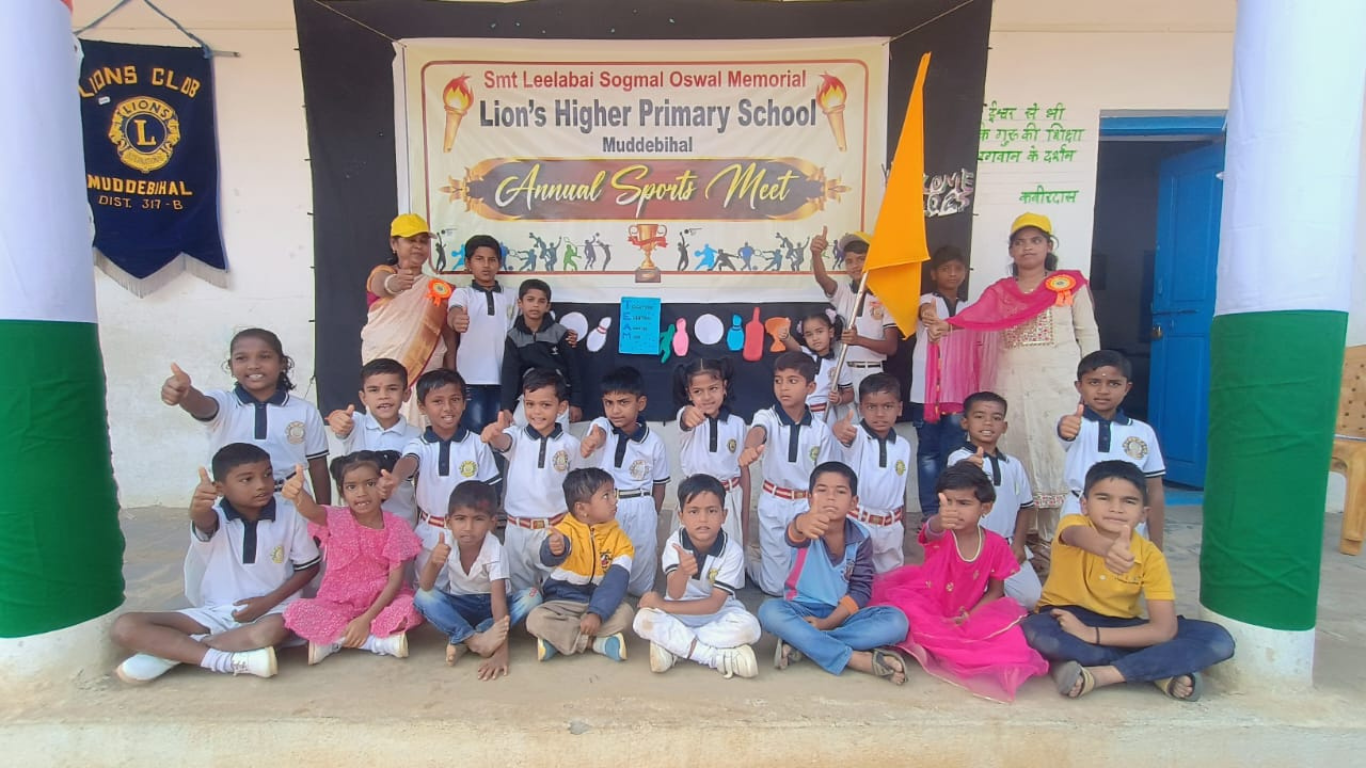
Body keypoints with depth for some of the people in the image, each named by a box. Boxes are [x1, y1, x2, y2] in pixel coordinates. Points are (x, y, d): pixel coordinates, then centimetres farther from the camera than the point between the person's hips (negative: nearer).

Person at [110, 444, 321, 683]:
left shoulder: (289, 514, -8)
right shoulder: (213, 515, -9)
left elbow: (309, 566, 2)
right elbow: (203, 522, -36)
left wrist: (270, 600, -11)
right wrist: (198, 508, -61)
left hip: (269, 612, -2)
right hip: (215, 613, 2)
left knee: (275, 629, -39)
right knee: (125, 628, -16)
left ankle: (166, 651, -18)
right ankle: (232, 661, -27)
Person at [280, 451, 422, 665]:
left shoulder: (396, 527, -7)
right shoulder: (336, 520, -7)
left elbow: (395, 580, -11)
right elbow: (311, 510, -33)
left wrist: (366, 619, -22)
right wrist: (297, 495, -57)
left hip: (380, 601, -1)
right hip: (337, 603, 1)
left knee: (412, 607, -32)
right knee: (296, 611, -28)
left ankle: (332, 640, -17)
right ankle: (380, 641, -22)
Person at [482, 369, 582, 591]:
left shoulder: (570, 444, -5)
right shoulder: (517, 437, -6)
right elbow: (502, 442, -30)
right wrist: (494, 435, -55)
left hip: (554, 530, -1)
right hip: (517, 530, 1)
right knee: (519, 590, 17)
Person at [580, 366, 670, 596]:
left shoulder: (654, 442, -7)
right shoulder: (601, 425, -9)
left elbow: (659, 486, 5)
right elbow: (599, 435, -36)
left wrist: (653, 520, 9)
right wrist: (591, 441, -61)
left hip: (640, 511, 1)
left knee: (640, 584, 15)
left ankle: (641, 593, 44)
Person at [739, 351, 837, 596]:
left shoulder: (821, 430, -5)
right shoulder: (767, 417, -12)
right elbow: (757, 431, -38)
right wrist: (750, 448, -61)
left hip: (807, 506, 2)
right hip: (773, 505, -2)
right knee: (775, 585, 5)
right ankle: (749, 562, 36)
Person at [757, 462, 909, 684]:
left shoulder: (860, 538, -4)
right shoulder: (806, 527, -13)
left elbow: (861, 589, -4)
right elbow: (793, 536, -38)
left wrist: (828, 622, -18)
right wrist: (801, 524, -65)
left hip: (842, 614, 2)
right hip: (802, 611, -2)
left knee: (895, 621, -22)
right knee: (770, 611, -33)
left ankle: (801, 644, -26)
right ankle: (858, 658, -33)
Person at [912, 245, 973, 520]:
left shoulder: (969, 308, 13)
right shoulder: (928, 300, -1)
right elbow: (925, 310, -27)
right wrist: (928, 315, -52)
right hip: (926, 389, -3)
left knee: (953, 452, 6)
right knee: (928, 452, 2)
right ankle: (930, 512, 10)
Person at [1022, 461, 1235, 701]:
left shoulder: (1150, 556, -11)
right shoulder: (1074, 524, -18)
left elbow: (1165, 629, -18)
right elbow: (1080, 536, -46)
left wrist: (1092, 634, -28)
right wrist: (1109, 548, -71)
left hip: (1120, 628, 3)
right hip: (1068, 619, -2)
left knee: (1217, 640, -16)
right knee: (1035, 632, -39)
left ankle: (1101, 674, -24)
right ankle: (1159, 671, -23)